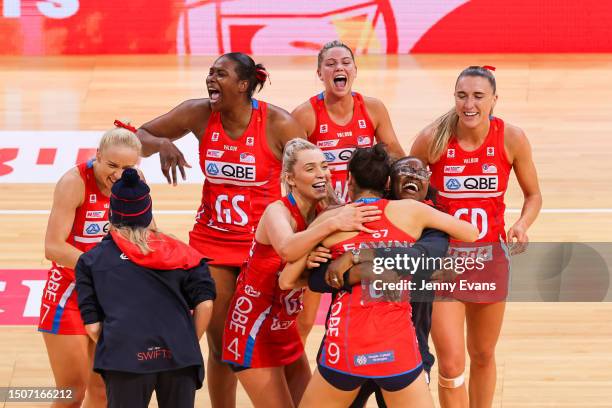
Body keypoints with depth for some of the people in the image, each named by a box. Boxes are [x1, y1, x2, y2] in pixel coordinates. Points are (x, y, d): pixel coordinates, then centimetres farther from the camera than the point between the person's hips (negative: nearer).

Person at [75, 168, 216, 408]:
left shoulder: (91, 261, 14)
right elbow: (205, 303, 7)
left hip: (125, 358, -1)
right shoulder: (177, 251, 17)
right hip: (179, 355, 2)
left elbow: (92, 325, 7)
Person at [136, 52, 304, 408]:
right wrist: (162, 144, -18)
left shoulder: (279, 124, -14)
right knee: (219, 344, 7)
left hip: (265, 243, -3)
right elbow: (137, 138, 5)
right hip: (212, 241, 3)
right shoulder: (199, 114, -4)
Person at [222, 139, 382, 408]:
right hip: (253, 333, -7)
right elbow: (286, 249, -44)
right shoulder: (278, 211, -21)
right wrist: (332, 224, -54)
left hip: (285, 330, 7)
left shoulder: (322, 213, 0)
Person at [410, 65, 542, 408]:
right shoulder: (433, 139, -15)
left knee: (483, 356, 17)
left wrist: (522, 225, -17)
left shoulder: (512, 139, -11)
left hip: (490, 256, 2)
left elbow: (534, 195, 2)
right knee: (451, 364, -9)